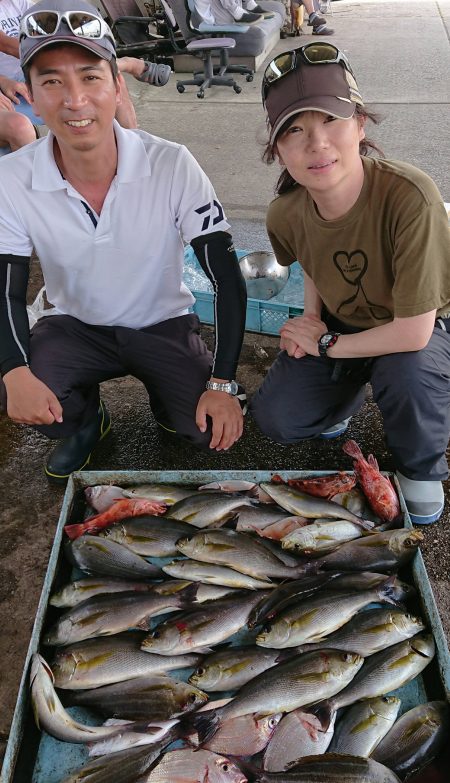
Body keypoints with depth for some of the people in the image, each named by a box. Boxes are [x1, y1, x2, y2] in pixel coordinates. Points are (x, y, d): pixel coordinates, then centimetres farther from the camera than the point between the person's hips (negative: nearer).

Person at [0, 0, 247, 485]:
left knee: (215, 432, -20)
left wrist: (222, 384, -24)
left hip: (163, 326, -1)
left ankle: (167, 399, 17)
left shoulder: (172, 166, -22)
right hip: (76, 327, 2)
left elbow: (226, 278, -18)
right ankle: (86, 422, 10)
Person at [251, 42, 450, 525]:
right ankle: (345, 398, 25)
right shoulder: (286, 213, -18)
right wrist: (311, 317, -8)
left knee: (408, 371, -38)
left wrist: (326, 344, -19)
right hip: (339, 324, 4)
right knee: (275, 418, -10)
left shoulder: (409, 197, -36)